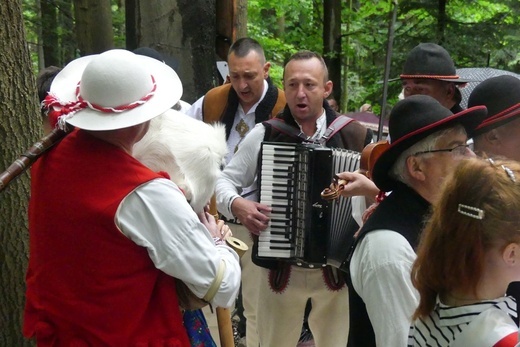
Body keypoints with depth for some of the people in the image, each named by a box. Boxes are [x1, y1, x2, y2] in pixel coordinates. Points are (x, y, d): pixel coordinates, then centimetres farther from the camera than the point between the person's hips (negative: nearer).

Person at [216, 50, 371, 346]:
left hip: (338, 268, 0)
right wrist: (236, 205, -18)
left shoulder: (354, 136, -5)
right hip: (280, 268, 0)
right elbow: (225, 182, 2)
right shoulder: (265, 134, -4)